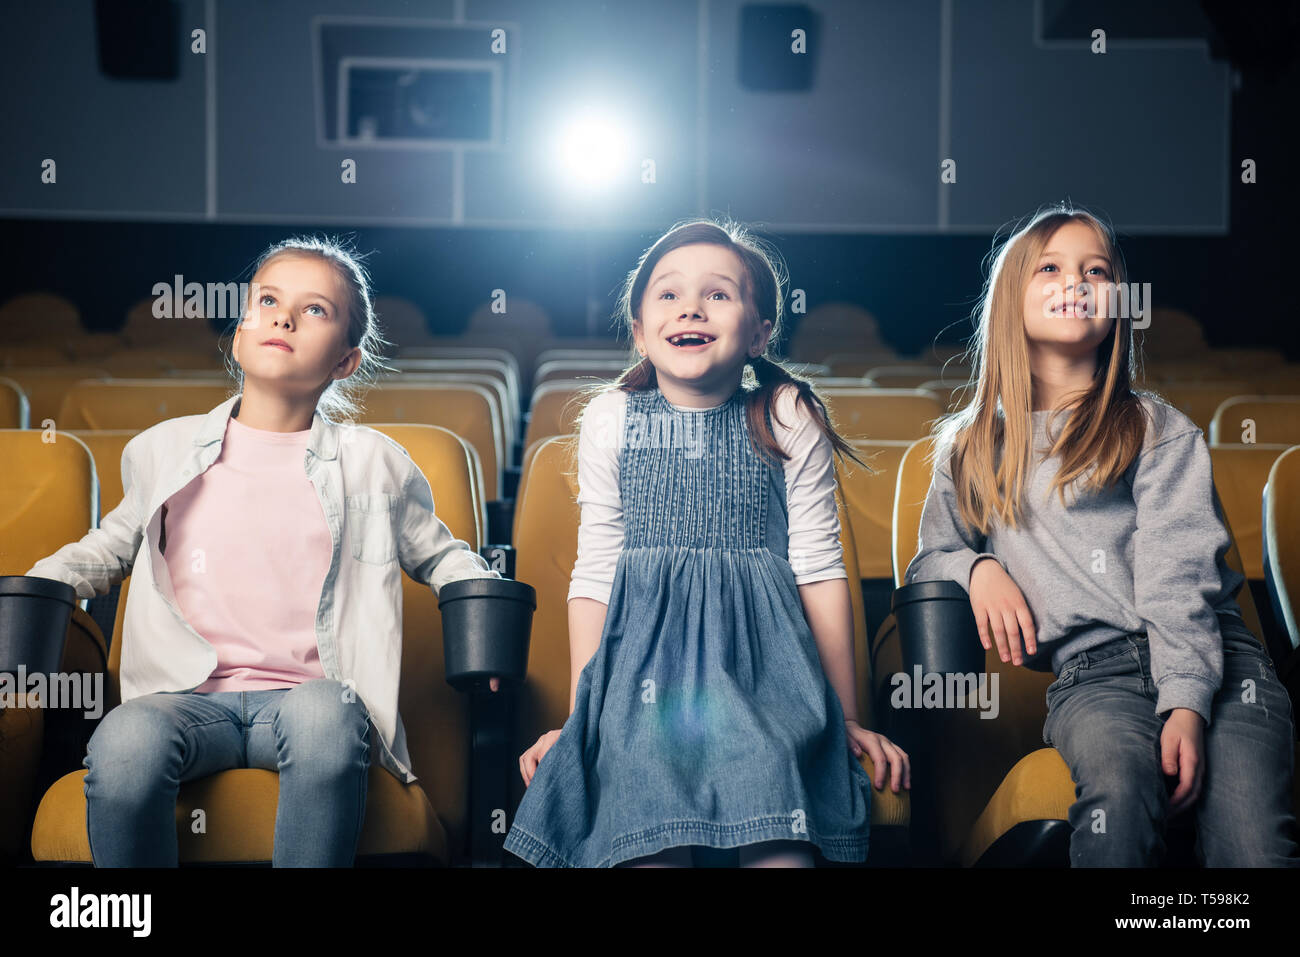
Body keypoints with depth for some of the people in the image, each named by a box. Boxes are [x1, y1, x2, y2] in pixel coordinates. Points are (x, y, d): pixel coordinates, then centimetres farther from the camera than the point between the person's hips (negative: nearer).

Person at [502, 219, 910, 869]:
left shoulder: (787, 420, 4)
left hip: (764, 664, 0)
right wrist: (580, 716, 10)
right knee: (652, 845, -16)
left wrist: (848, 719, 8)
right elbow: (594, 575, 11)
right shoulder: (610, 421, 7)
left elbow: (819, 569, 6)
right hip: (645, 670, 1)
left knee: (780, 851, -19)